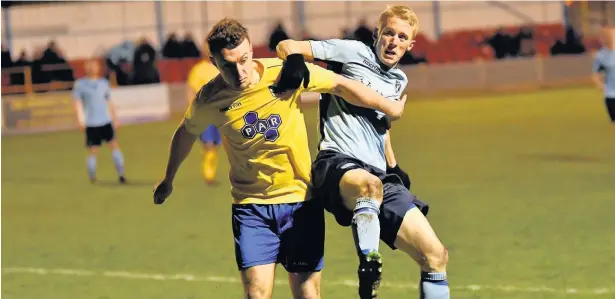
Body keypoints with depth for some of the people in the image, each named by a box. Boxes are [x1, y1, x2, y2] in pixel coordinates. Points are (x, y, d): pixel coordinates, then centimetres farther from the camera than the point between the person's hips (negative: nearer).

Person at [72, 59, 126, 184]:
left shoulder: (104, 83, 10)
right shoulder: (80, 84, -1)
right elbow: (76, 103, -1)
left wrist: (115, 118, 18)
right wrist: (78, 120, -9)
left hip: (106, 121, 3)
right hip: (91, 124, -3)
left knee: (114, 145, -9)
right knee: (93, 150, 1)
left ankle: (121, 173, -6)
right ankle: (92, 177, 17)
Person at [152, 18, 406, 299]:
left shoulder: (286, 72, -13)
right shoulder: (209, 100, -9)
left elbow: (340, 85, -1)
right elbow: (186, 133, 13)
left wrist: (389, 107, 8)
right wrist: (168, 179, 27)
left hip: (302, 201, 0)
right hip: (251, 205, 0)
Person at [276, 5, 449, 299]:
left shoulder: (398, 82, 23)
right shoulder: (353, 52, 4)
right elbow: (286, 46, 0)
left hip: (379, 174, 7)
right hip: (338, 164, -6)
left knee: (435, 254, -6)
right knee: (370, 185, -45)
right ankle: (368, 267, -42)